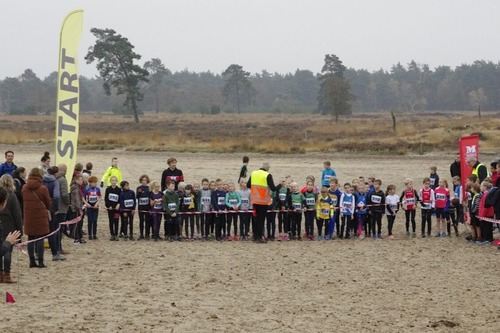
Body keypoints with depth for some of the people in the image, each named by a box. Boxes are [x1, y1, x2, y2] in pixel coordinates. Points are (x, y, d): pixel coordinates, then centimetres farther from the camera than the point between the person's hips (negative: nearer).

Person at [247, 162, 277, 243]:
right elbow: (273, 188, -14)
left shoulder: (253, 173, 4)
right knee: (261, 218, 1)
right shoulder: (268, 175, -12)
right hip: (263, 200, -5)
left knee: (257, 217, 17)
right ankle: (259, 237, 1)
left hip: (255, 200, 5)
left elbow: (248, 185, 9)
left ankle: (255, 235, 22)